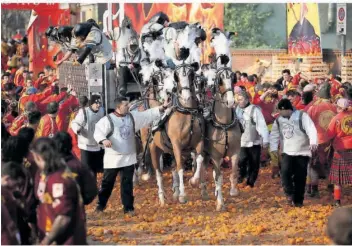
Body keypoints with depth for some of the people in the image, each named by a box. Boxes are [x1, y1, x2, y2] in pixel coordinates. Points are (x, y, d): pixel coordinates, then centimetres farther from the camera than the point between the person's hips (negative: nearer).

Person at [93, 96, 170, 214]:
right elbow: (98, 131, -18)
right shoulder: (108, 120, -10)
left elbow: (148, 114, 9)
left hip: (129, 157, 4)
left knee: (127, 183, 6)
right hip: (113, 158, -4)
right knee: (107, 182, 5)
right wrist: (104, 140, -39)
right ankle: (101, 205, 20)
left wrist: (162, 107, 2)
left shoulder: (132, 117, 7)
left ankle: (128, 207, 12)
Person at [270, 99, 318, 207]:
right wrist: (273, 147, 0)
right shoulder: (279, 119, 6)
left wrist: (313, 142, -36)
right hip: (287, 152, 3)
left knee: (300, 177, 1)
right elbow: (274, 134, 13)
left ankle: (298, 200, 12)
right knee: (285, 172, -20)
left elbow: (311, 129, -20)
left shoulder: (302, 116, -9)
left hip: (302, 152, -3)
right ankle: (290, 194, -5)